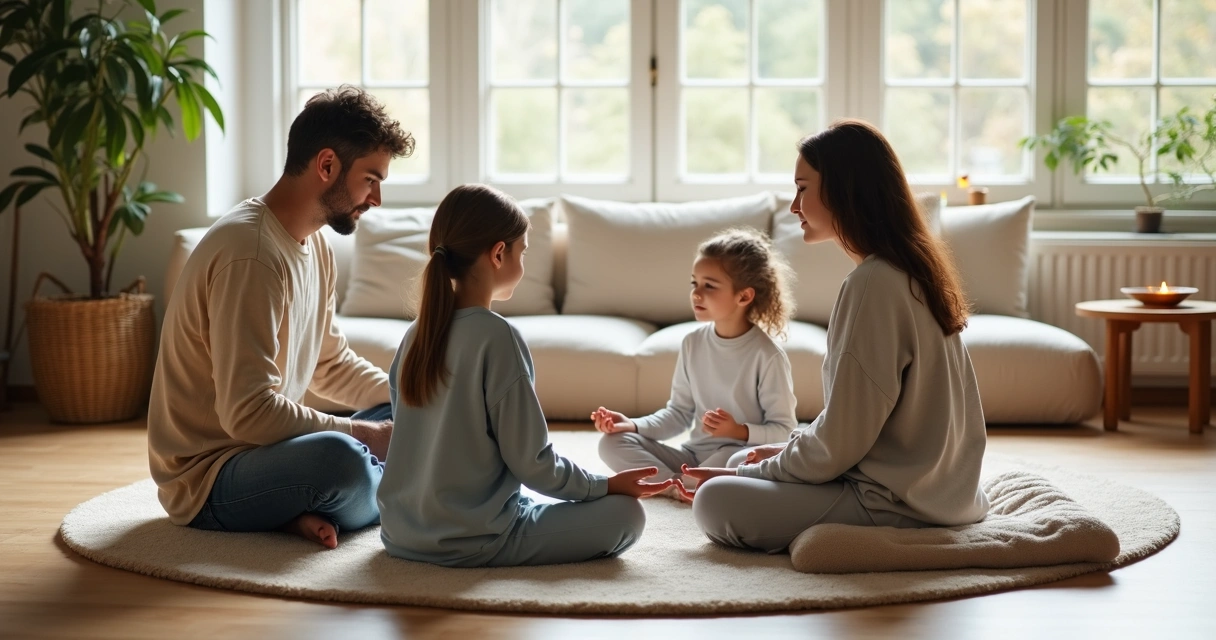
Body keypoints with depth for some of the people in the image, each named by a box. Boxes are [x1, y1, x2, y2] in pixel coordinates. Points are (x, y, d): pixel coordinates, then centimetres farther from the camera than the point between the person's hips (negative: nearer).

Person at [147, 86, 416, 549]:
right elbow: (248, 414, -28)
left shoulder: (315, 244, 9)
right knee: (340, 458, -37)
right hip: (208, 478, -10)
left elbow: (331, 365, 18)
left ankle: (304, 511, -5)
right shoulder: (251, 254, -23)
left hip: (263, 451, 10)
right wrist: (366, 433, -19)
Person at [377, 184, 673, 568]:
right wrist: (606, 485, -1)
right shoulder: (497, 337, -17)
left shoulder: (417, 334, 5)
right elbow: (531, 462, -15)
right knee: (625, 512, 1)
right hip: (469, 543, -8)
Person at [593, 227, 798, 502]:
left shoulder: (767, 355, -13)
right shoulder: (693, 344, 5)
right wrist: (633, 425, -5)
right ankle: (678, 486, -24)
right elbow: (679, 413, 11)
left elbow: (784, 430, -12)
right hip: (694, 454, 6)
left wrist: (740, 431, -29)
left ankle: (668, 484, -18)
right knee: (612, 443, -8)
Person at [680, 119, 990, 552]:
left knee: (714, 501, -12)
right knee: (741, 462, 22)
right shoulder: (911, 268, 8)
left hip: (894, 505, -10)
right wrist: (788, 450, 11)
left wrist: (760, 471, -6)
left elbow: (838, 444, -20)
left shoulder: (874, 282, -22)